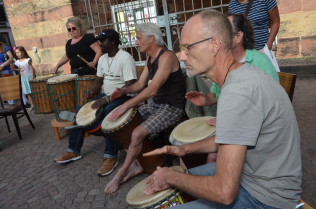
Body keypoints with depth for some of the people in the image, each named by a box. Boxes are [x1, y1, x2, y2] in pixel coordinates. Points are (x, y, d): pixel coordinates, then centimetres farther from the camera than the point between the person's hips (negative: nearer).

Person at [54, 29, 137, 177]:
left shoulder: (125, 58, -17)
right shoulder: (102, 59, 10)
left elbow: (130, 85, -25)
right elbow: (99, 80, 17)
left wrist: (108, 99, -29)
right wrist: (93, 92, -6)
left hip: (124, 96, -8)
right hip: (107, 96, 9)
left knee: (108, 112, -37)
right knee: (80, 110, 0)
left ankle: (111, 157, -26)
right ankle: (73, 151, 12)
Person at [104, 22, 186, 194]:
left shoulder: (167, 57, -20)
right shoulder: (149, 59, 11)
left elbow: (153, 89, -28)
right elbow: (140, 84, 12)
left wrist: (126, 105, -28)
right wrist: (124, 90, -9)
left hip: (172, 108, -9)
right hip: (155, 105, 10)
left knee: (137, 133, -25)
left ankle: (121, 173, 0)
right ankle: (134, 165, 9)